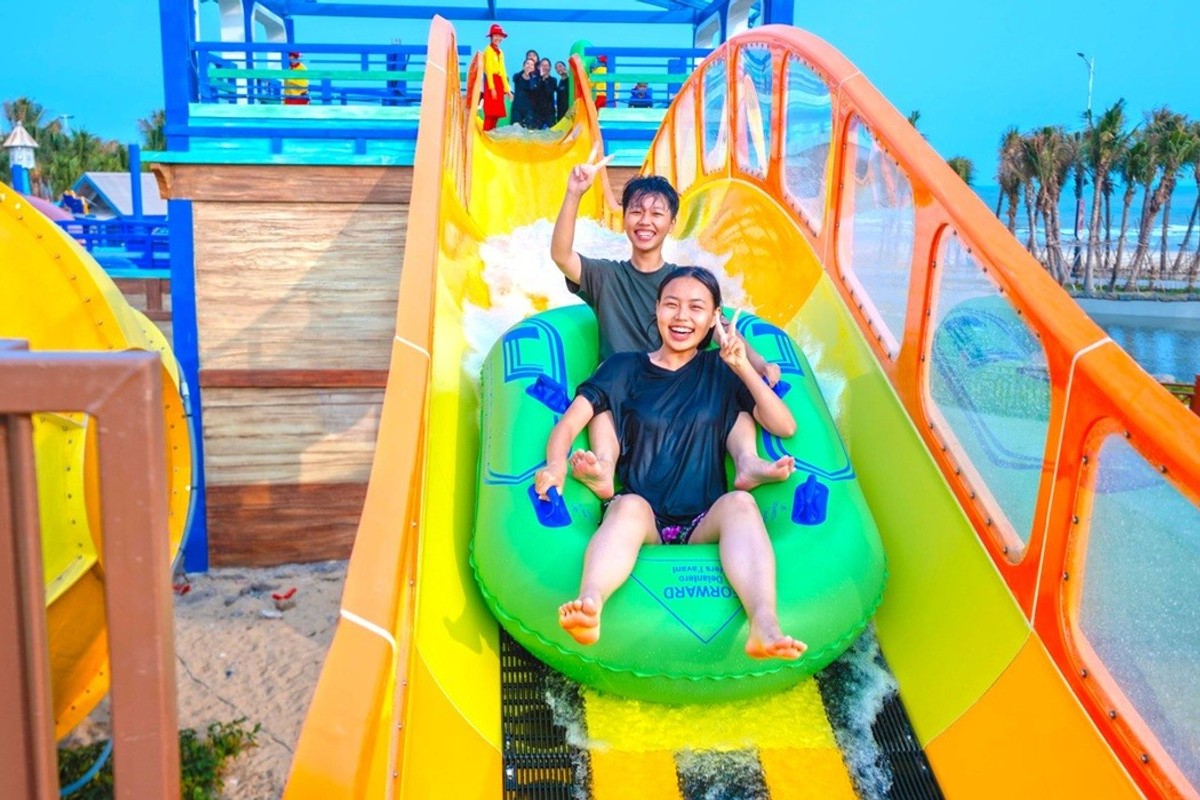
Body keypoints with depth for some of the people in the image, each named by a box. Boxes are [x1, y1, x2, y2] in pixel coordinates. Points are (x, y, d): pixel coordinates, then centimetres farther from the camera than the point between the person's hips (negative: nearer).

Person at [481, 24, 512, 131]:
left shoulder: (500, 52, 18)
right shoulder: (488, 50, -5)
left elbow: (503, 71, 17)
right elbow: (488, 70, -11)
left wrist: (507, 89, 12)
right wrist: (492, 88, -18)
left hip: (499, 82, 8)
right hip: (491, 82, -8)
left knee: (497, 112, 6)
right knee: (490, 112, -10)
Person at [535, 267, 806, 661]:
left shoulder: (719, 371, 16)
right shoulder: (625, 369, 14)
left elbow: (785, 426, 6)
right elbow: (569, 423, 3)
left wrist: (743, 368, -5)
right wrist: (556, 464, -20)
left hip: (706, 524, 1)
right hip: (642, 518, 0)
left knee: (740, 502, -31)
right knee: (630, 506, -34)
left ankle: (765, 624, -55)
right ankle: (591, 605, -63)